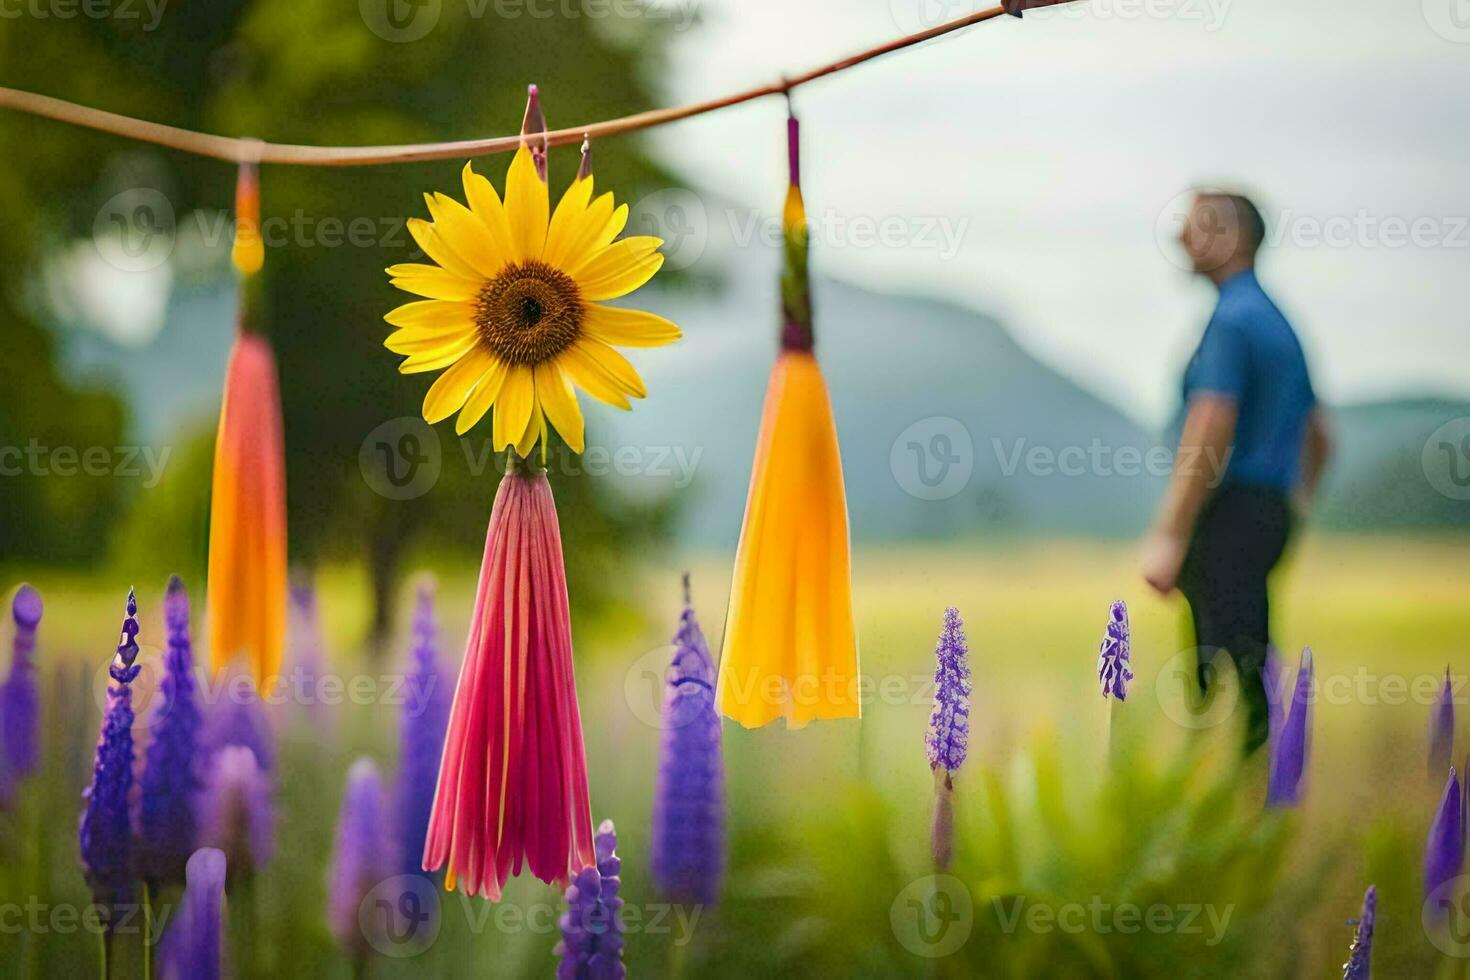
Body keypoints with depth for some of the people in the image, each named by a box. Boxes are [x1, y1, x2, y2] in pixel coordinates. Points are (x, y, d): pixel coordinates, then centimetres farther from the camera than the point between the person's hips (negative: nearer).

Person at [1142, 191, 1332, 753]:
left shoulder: (1232, 318, -12)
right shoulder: (1277, 322, 19)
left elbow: (1210, 435, -22)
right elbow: (1318, 437, 25)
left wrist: (1168, 535, -23)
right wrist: (1294, 508, 29)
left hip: (1231, 511, -10)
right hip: (1271, 514, 10)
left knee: (1224, 675, -12)